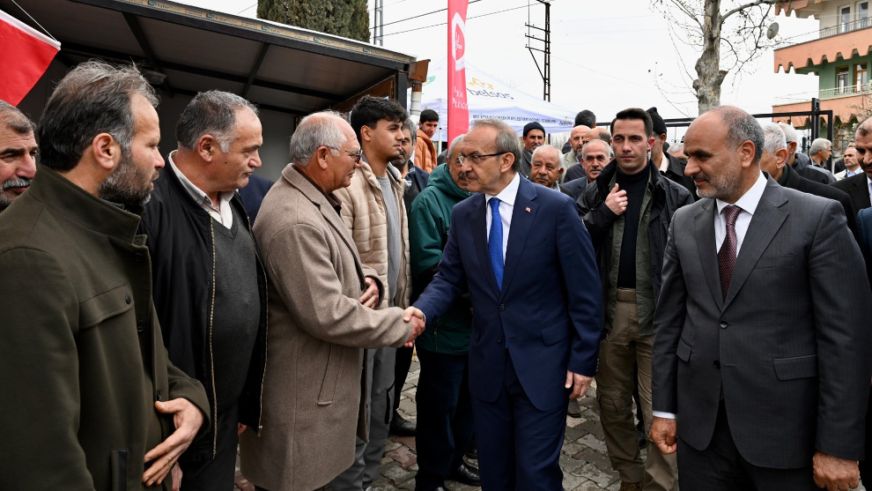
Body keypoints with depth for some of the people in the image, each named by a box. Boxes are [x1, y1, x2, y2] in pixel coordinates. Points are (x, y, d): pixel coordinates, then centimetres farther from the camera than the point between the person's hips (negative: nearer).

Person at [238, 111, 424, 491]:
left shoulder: (316, 199, 7)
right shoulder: (294, 222, -27)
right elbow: (327, 315, -27)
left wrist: (366, 278, -4)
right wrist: (401, 323, -16)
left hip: (324, 379, 10)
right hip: (302, 395, -10)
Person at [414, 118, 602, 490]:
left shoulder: (556, 208, -11)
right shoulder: (462, 214, 2)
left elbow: (583, 290, -8)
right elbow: (448, 278, 3)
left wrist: (583, 360, -8)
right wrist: (419, 312, -18)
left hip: (542, 364, -4)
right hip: (487, 365, 4)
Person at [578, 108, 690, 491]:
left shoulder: (675, 196, -2)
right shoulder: (596, 193, 8)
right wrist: (603, 213, -11)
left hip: (657, 312, -3)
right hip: (608, 309, 4)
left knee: (659, 410, 1)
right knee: (612, 402, 14)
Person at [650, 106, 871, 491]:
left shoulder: (818, 218, -8)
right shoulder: (684, 222, 4)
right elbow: (669, 320, 6)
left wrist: (839, 447, -11)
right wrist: (664, 408, 5)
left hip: (785, 430, -3)